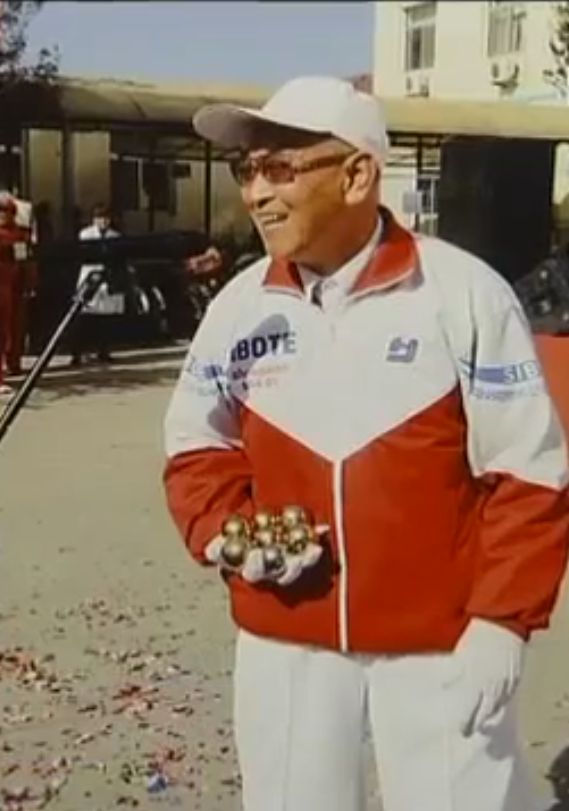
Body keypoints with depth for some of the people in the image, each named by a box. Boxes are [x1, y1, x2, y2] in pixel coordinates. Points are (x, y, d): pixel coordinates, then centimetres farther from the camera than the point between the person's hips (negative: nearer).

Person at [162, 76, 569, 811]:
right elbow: (196, 450, 10)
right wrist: (226, 531, -8)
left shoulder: (464, 294, -13)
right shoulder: (239, 307, -1)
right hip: (284, 637, 4)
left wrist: (501, 622, -13)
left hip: (440, 639, -3)